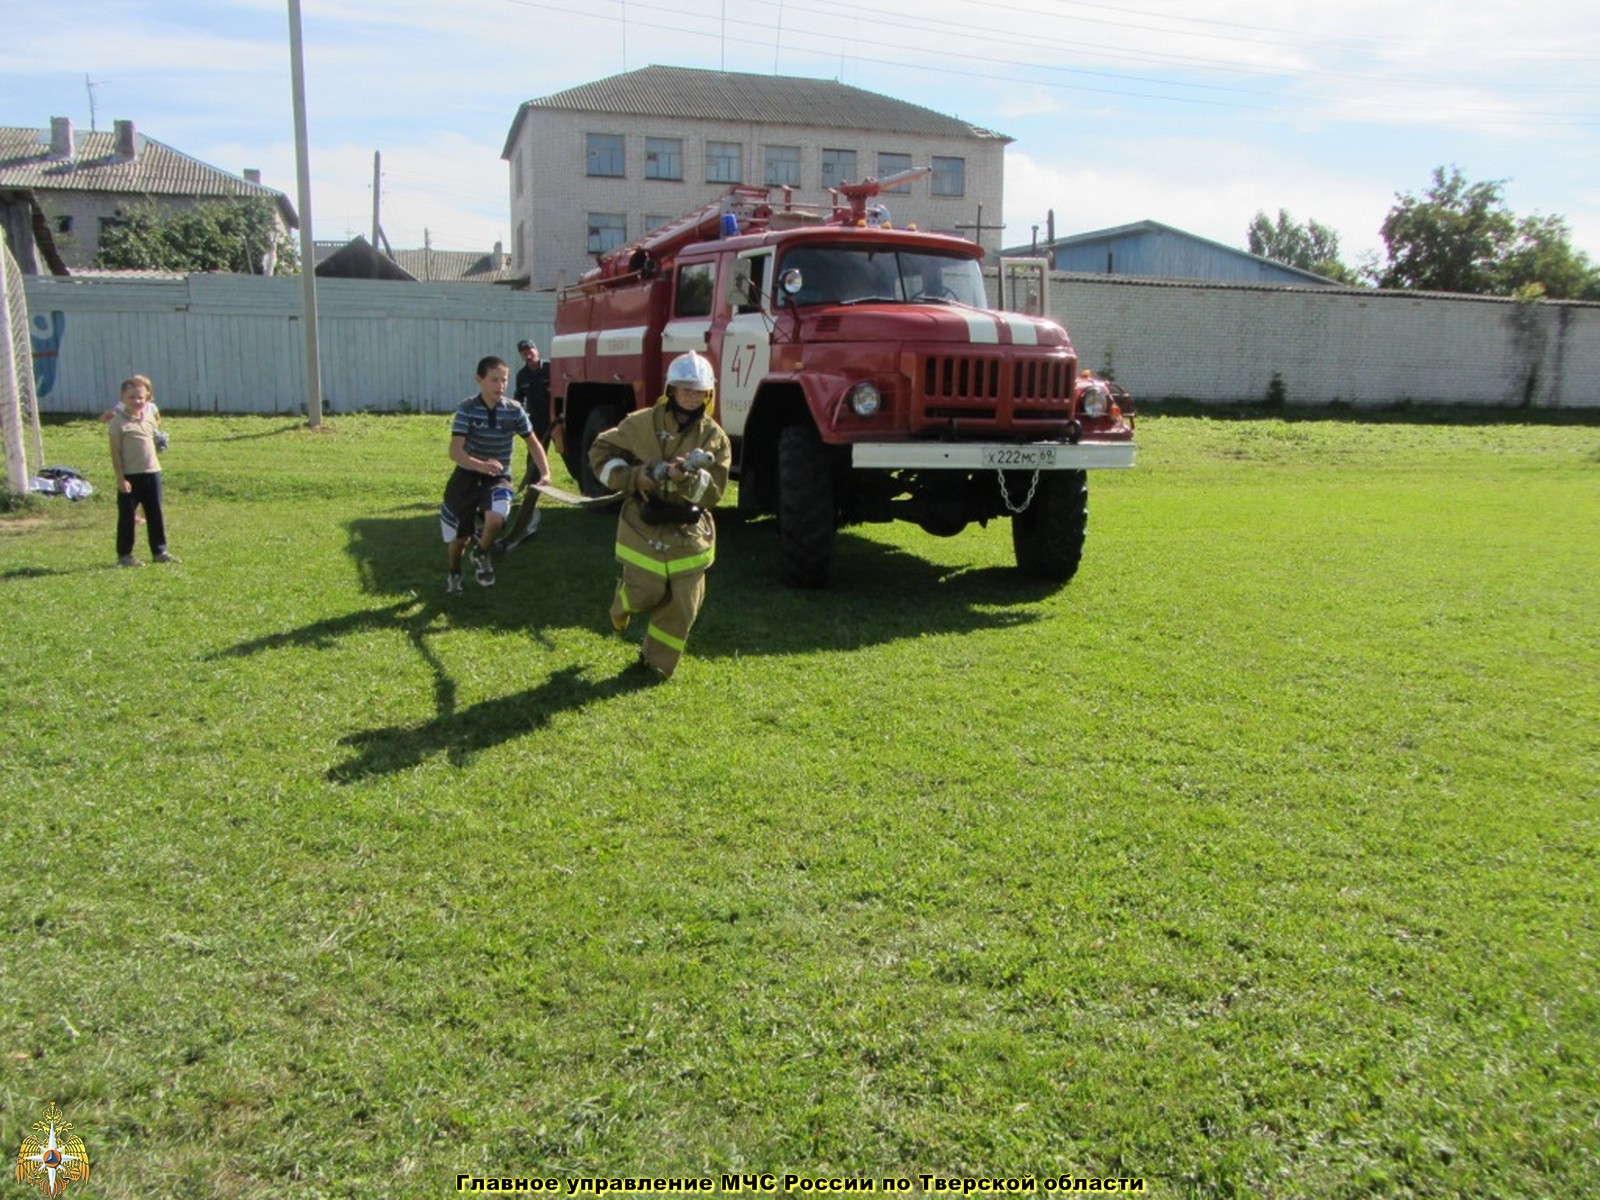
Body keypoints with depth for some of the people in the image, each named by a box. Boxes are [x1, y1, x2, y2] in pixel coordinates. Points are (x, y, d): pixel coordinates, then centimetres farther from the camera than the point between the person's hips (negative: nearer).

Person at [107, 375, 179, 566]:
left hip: (152, 472, 5)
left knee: (155, 514, 11)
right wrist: (120, 478, -13)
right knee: (127, 516, 3)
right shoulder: (118, 422, -9)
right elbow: (115, 453, -10)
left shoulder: (149, 417, 8)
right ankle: (124, 555, 11)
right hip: (130, 475, -5)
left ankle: (159, 550, 20)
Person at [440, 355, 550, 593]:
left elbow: (533, 442, 3)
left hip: (498, 478, 1)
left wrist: (545, 473, -11)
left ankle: (481, 554, 5)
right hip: (467, 475, 0)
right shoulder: (467, 408, -17)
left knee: (495, 519, -30)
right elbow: (455, 451, -25)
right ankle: (454, 572, 44)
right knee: (459, 536, 8)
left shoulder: (514, 410, -10)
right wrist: (481, 465, -44)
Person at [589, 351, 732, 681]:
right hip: (644, 528, -2)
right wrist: (635, 477, -12)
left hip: (689, 532, 2)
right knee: (644, 593, -1)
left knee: (681, 605, 2)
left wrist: (686, 478, -25)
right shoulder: (641, 423, -3)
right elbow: (601, 454, 3)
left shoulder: (715, 438, 0)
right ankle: (623, 606, 37)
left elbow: (713, 493, -5)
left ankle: (656, 663, 19)